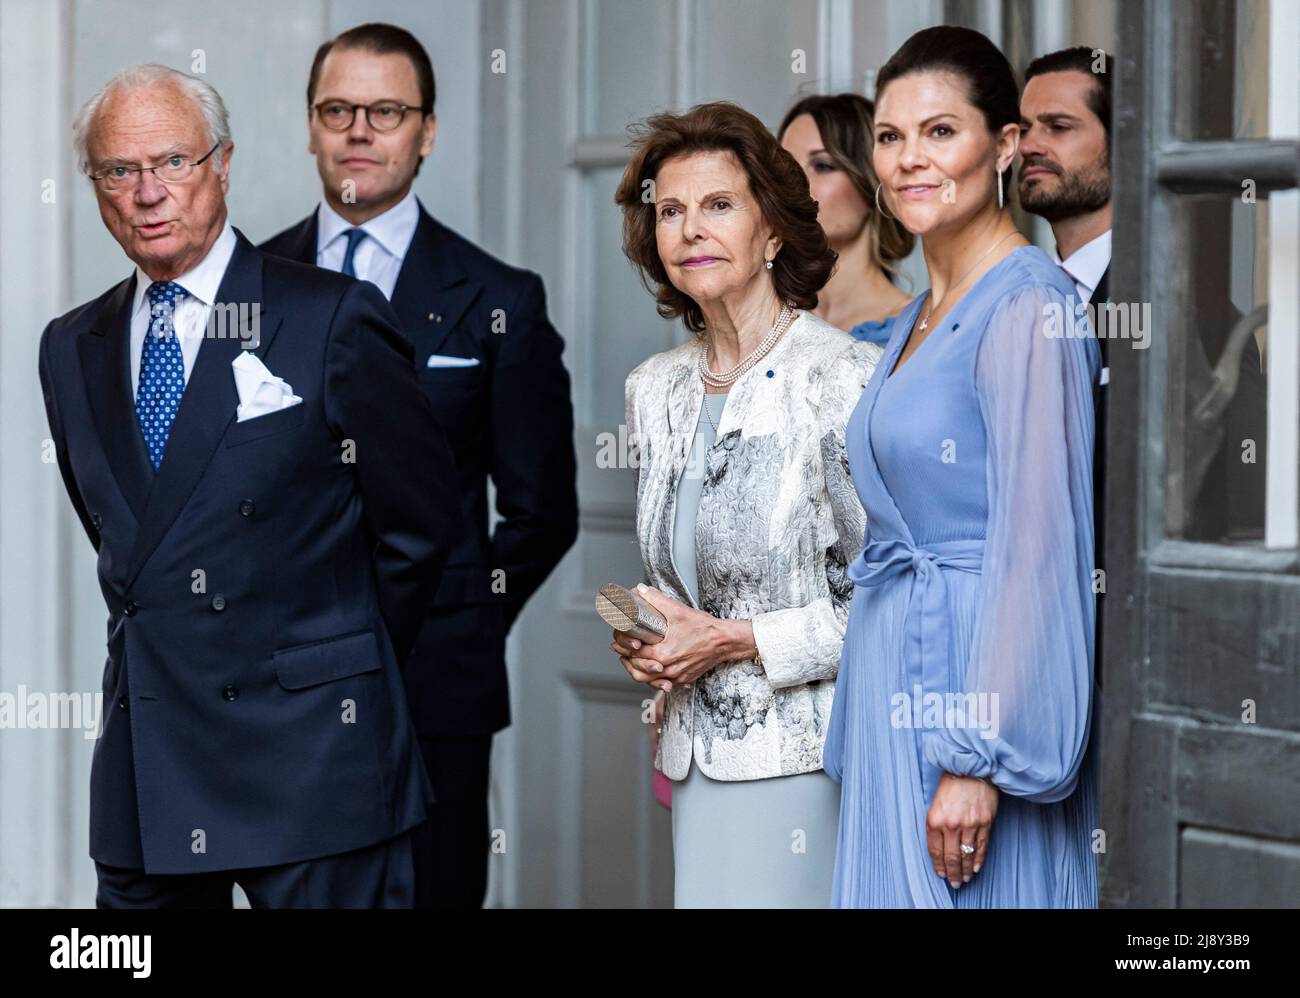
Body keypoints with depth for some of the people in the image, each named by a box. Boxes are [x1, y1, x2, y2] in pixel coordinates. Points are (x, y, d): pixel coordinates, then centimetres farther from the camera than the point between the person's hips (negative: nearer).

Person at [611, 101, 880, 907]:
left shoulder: (848, 377, -10)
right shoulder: (655, 389, 12)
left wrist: (734, 641, -14)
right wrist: (643, 635, 2)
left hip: (805, 758, -6)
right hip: (699, 755, 6)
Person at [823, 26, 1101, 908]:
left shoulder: (1026, 310, -13)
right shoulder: (919, 319, 15)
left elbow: (1037, 551, -19)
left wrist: (980, 760, -22)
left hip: (973, 681, -9)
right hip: (896, 687, 9)